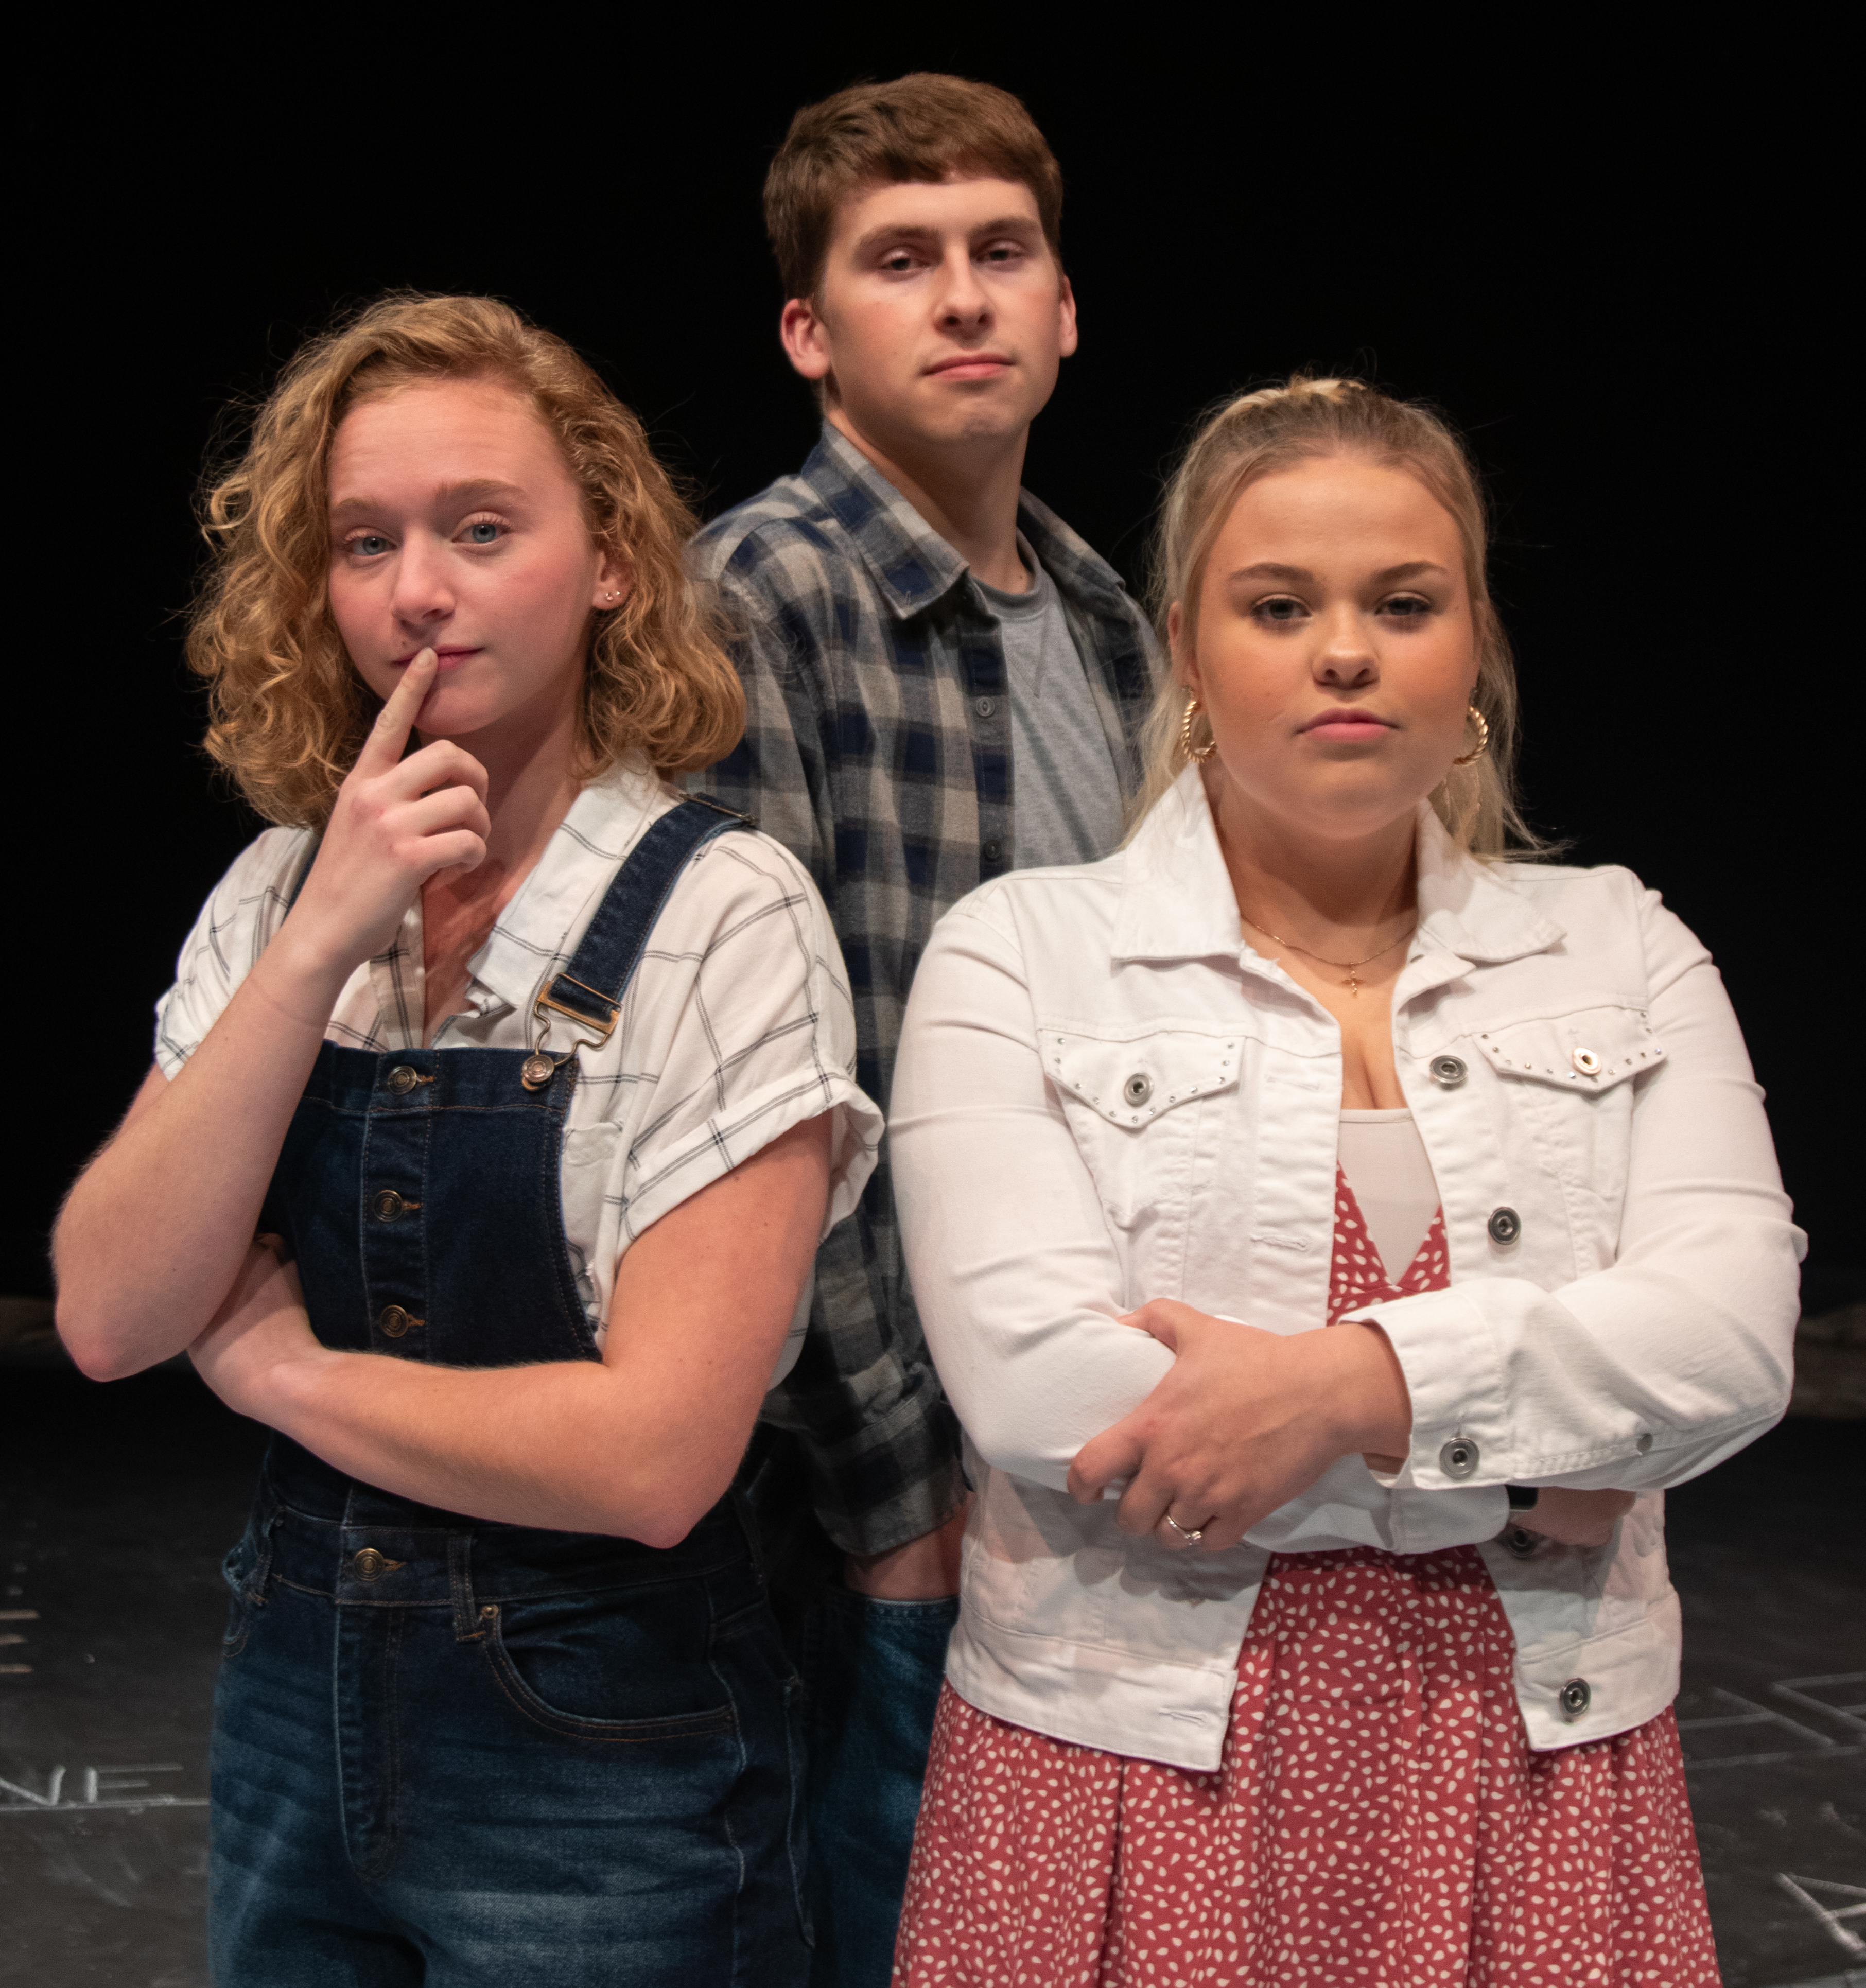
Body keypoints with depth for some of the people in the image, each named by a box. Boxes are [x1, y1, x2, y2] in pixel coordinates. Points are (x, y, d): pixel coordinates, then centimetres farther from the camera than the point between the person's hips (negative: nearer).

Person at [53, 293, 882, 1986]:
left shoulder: (723, 920, -17)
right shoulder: (276, 893, 0)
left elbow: (652, 1453, -23)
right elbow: (111, 1321, -10)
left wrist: (279, 1366, -11)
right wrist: (319, 951, -19)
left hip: (602, 1753, -4)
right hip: (299, 1698, 5)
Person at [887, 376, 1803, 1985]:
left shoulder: (1621, 949, 6)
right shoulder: (1021, 950, -2)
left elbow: (1732, 1329, -7)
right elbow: (1031, 1371, -15)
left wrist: (1350, 1381, -21)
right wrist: (1516, 1480, -12)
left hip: (1536, 1779, 2)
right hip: (1137, 1768, -2)